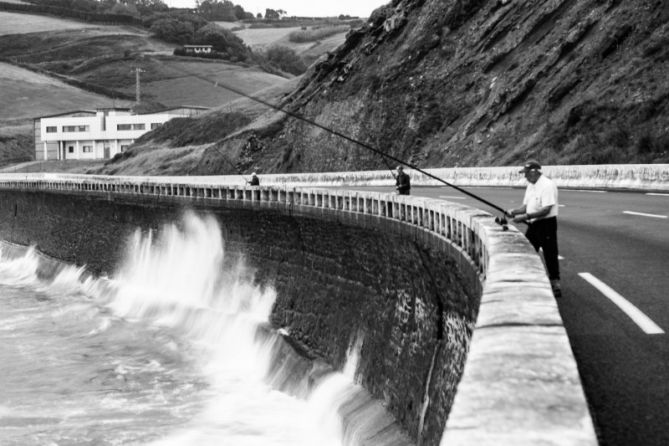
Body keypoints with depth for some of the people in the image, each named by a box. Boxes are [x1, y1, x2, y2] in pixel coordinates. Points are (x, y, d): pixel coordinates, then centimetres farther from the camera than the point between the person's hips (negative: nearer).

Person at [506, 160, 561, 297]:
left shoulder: (547, 185, -18)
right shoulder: (531, 185, 11)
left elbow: (546, 210, -24)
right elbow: (526, 206, 15)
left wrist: (525, 216, -26)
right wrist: (513, 212, -4)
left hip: (546, 224, -9)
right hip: (533, 224, 9)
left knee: (550, 255, -3)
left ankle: (555, 284, 5)